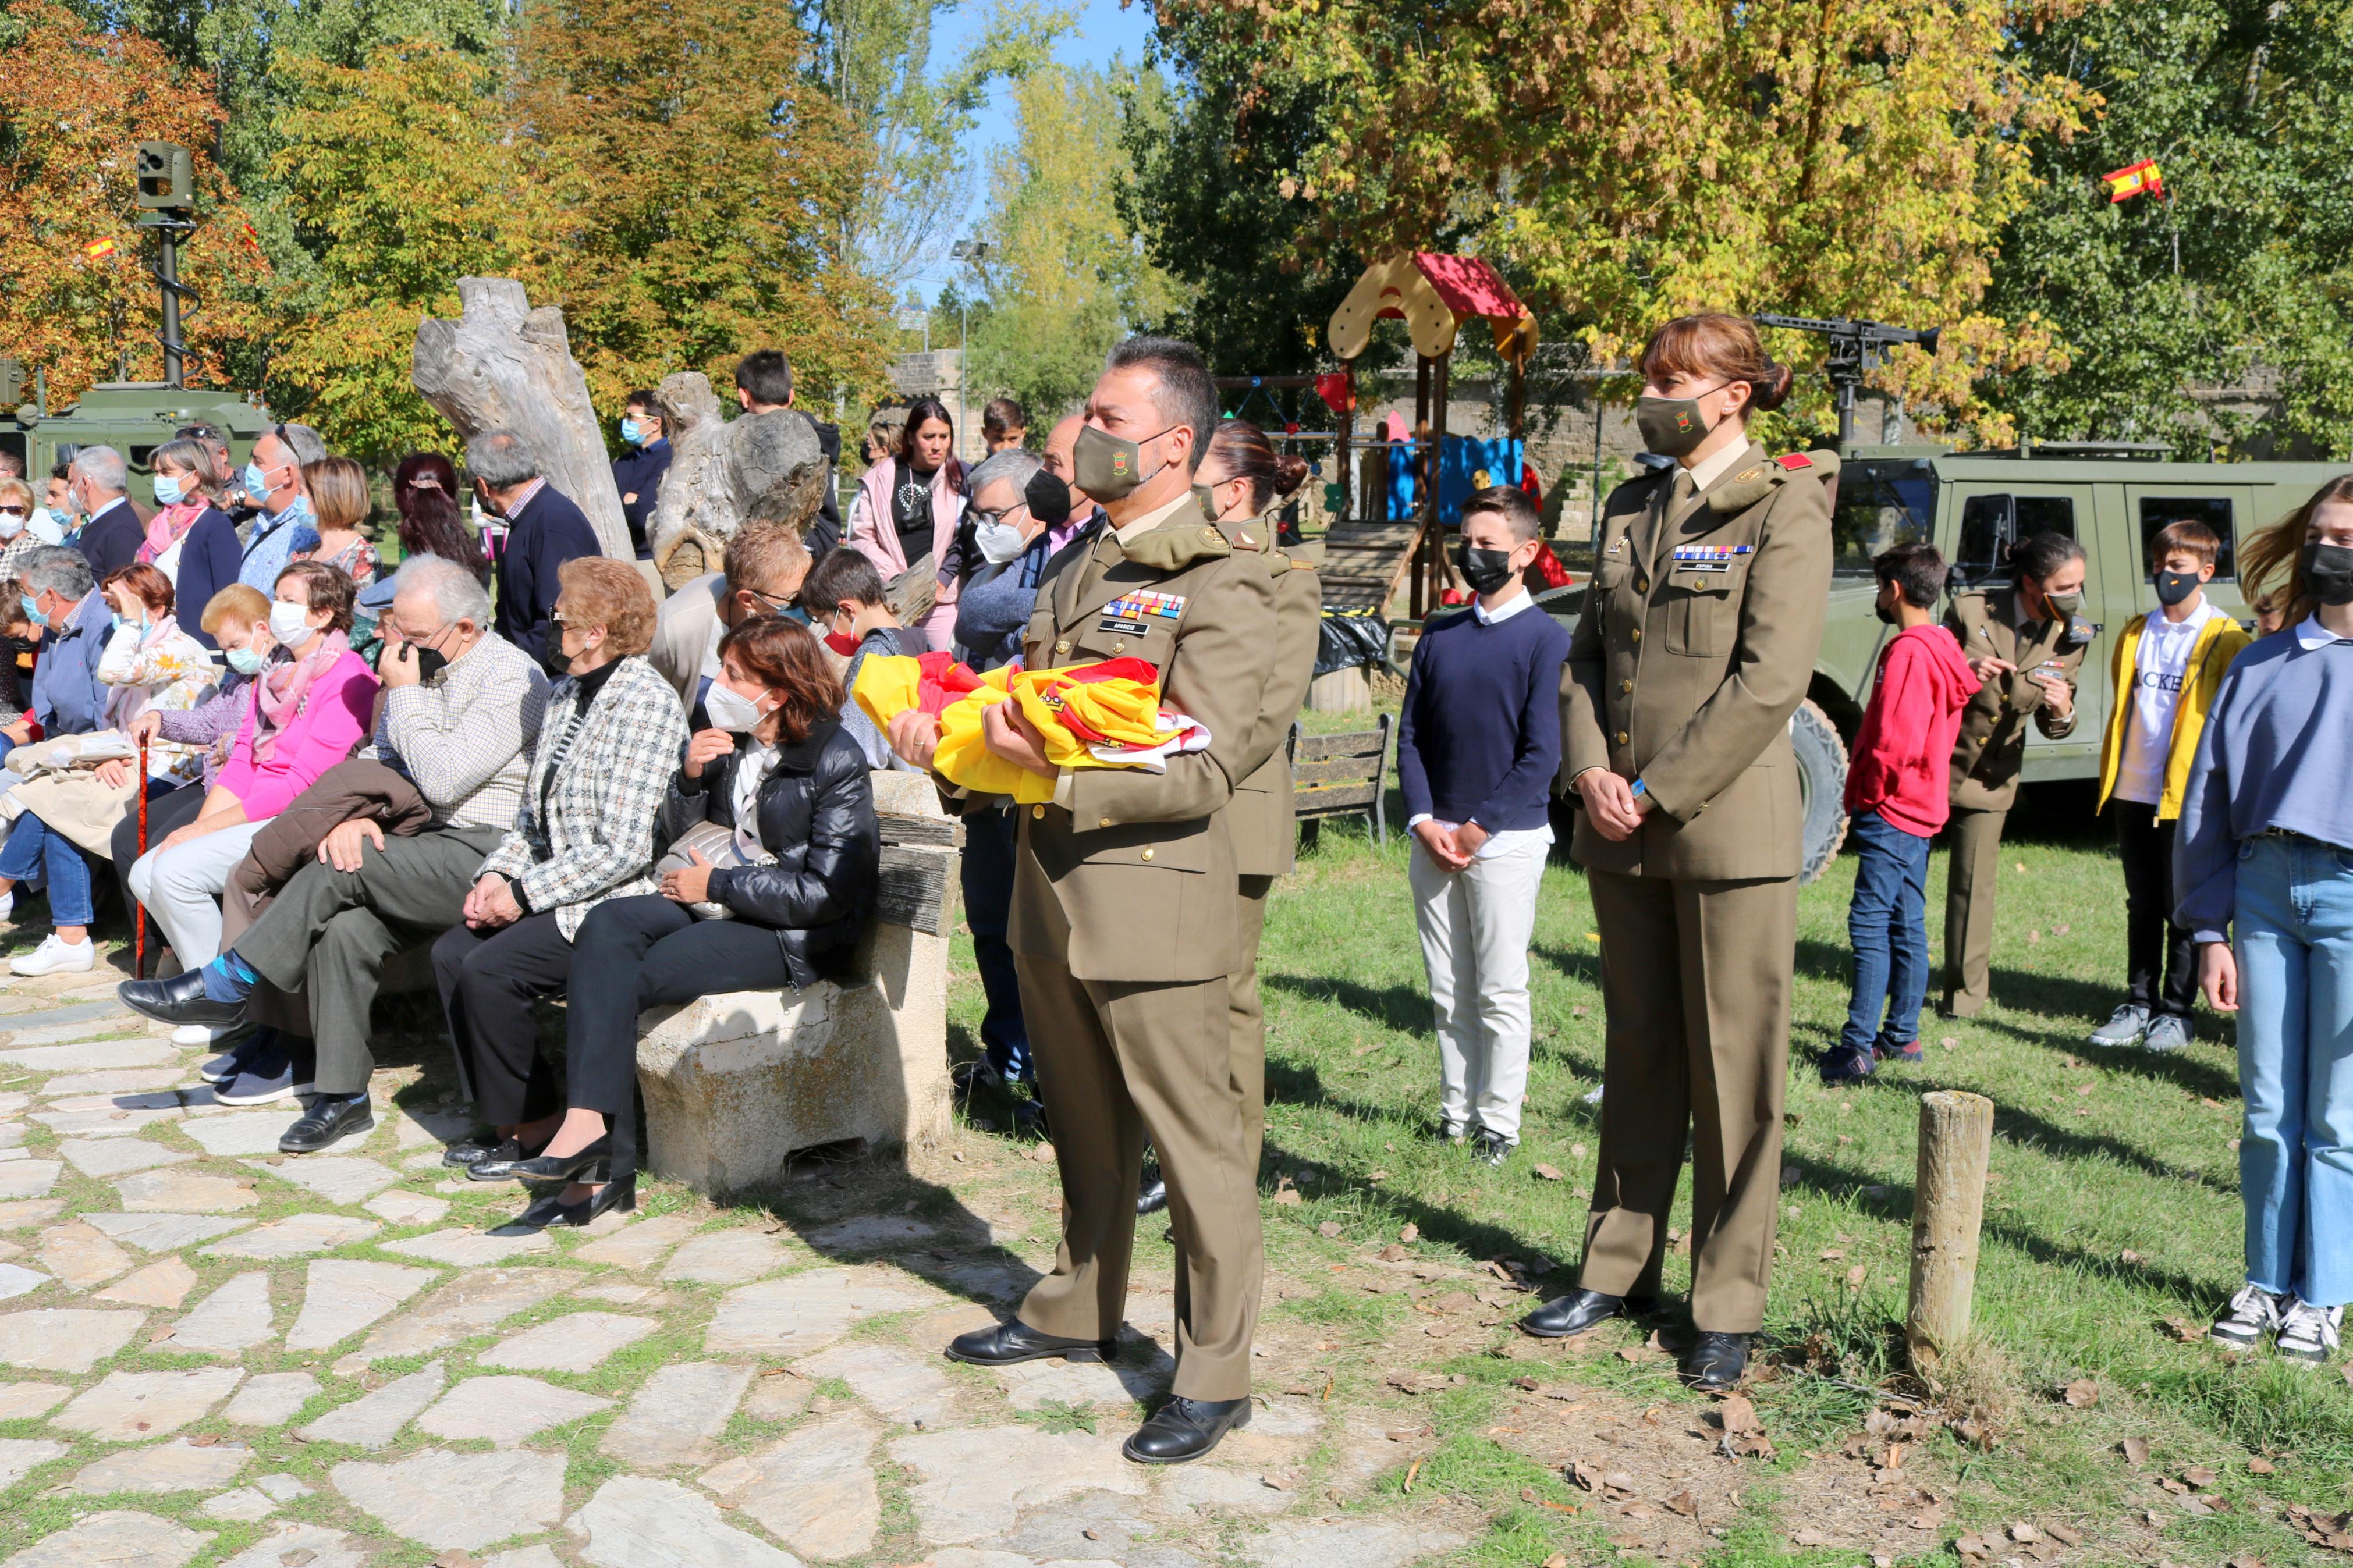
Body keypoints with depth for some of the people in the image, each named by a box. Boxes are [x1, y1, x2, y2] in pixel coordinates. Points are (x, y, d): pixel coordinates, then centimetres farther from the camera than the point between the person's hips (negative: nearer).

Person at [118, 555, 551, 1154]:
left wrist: (406, 695, -10)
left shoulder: (512, 678, -12)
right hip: (432, 849, 7)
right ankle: (342, 1097, -11)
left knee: (341, 872, -23)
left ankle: (226, 986, -9)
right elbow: (380, 761, 15)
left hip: (486, 855, -7)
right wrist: (355, 815, -6)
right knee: (345, 928, -18)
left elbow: (443, 780, -18)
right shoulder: (418, 666, 15)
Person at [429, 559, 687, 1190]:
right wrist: (499, 872, -1)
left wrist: (526, 893, -17)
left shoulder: (646, 705, -18)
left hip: (617, 900, -9)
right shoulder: (565, 694, 12)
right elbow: (533, 808, 17)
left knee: (489, 969, -20)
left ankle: (532, 1122, 1)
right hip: (552, 888, 9)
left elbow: (623, 849, -22)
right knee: (450, 953, -6)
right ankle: (505, 1114, 6)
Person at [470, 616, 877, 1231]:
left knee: (618, 981, -23)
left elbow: (826, 894, -16)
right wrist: (691, 778, -7)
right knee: (606, 924, -23)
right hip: (723, 903, 7)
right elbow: (678, 837, 14)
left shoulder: (836, 762, -12)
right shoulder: (730, 741, 9)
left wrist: (716, 885, -13)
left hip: (798, 938, -7)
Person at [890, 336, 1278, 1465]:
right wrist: (946, 728, -3)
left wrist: (1058, 777, -26)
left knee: (1195, 1140, 2)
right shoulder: (1077, 572, 15)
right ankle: (1077, 1311, 39)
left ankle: (1215, 1377, 15)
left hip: (1153, 899, -8)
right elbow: (1025, 700, 17)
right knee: (1084, 1129, 21)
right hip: (1053, 894, 8)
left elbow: (1203, 773, -19)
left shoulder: (1221, 584, -12)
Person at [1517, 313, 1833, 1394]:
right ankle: (1619, 1267, 27)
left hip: (1729, 827, -6)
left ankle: (1728, 1306, 13)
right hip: (1622, 831, 6)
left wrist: (1657, 792, -15)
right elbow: (1586, 655, 14)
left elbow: (1770, 679, -14)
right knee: (1638, 1059, 15)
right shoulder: (1630, 508, 15)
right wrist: (1591, 771, -3)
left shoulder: (1783, 508, -5)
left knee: (1733, 1071, 1)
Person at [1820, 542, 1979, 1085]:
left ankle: (1859, 1046, -12)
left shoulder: (1908, 652, -16)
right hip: (1922, 808, 10)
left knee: (1870, 923, -11)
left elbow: (1894, 745, -23)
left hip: (1891, 811, -10)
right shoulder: (1942, 649, 15)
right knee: (1907, 925, 13)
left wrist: (1862, 796, -9)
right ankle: (1902, 1035, 20)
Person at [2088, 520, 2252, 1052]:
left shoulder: (2226, 642, -4)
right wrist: (2111, 767, 10)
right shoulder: (2136, 633, 11)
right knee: (2142, 905, 12)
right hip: (2133, 790, 5)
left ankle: (2176, 1012, 13)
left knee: (2181, 908, 4)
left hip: (2186, 795, -5)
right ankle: (2138, 1004, 20)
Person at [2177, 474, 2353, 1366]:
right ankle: (2266, 1283, 19)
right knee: (2267, 1113, 7)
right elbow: (2208, 796, 12)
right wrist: (2208, 931, 7)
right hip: (2262, 887, 3)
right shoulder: (2261, 665, 13)